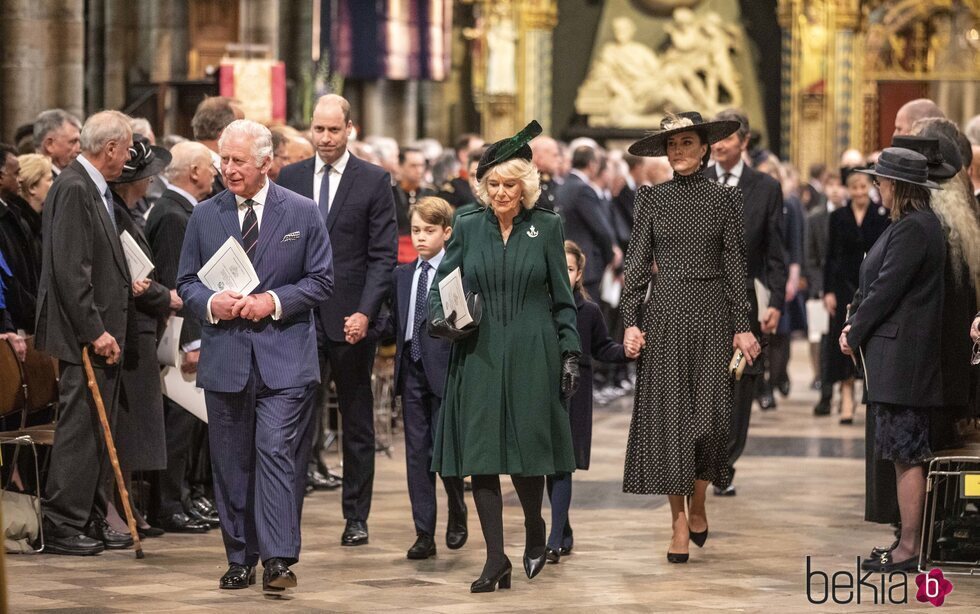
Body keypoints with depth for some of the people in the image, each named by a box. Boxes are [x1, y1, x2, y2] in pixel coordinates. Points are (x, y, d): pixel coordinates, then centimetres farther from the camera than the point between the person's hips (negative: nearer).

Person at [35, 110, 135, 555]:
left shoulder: (93, 189, 15)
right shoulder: (73, 189, -16)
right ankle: (62, 527, -2)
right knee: (79, 428, -7)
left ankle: (91, 521, 20)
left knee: (96, 430, 13)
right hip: (83, 334, -10)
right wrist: (95, 331, -22)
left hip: (101, 331, 10)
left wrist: (125, 287, 13)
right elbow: (70, 271, -22)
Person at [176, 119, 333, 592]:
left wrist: (274, 301, -12)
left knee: (278, 454, -12)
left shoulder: (302, 213, 3)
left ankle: (278, 559, -12)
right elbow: (186, 282, 11)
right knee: (231, 462, 7)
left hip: (284, 357, -3)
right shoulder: (204, 215, 9)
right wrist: (210, 303, -11)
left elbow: (321, 280, 3)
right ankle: (240, 559, 15)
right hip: (224, 358, 3)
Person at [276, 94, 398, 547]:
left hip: (350, 320, -2)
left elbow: (383, 255, -4)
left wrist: (364, 313, -14)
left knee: (357, 424, 8)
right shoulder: (290, 177, 8)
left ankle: (356, 517, 15)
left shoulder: (374, 182, -1)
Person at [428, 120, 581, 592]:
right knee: (481, 455, -5)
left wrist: (569, 353, 1)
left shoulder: (546, 228, 4)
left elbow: (562, 299, 6)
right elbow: (440, 284, 8)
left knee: (526, 451, -1)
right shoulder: (467, 228, 7)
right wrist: (440, 319, -13)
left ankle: (535, 531, 28)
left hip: (531, 357, -1)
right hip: (477, 355, 1)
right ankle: (496, 559, -1)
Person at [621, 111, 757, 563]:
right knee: (669, 414, -3)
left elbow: (735, 264, 5)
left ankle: (698, 504, 17)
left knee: (711, 415, -6)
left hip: (711, 312, 0)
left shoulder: (724, 198, 5)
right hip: (665, 314, 1)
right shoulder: (651, 199, 7)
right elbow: (638, 263, 5)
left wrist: (742, 326, 0)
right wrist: (631, 320, -4)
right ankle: (679, 524, 2)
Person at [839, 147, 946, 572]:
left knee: (907, 455, -7)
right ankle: (909, 543, 16)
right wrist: (856, 324, 9)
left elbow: (886, 290, -17)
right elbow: (879, 282, 18)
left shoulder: (913, 229, -17)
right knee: (905, 453, 12)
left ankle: (910, 549, -4)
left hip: (902, 357, -10)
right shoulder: (916, 224, 15)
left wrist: (854, 335, -7)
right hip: (897, 358, 10)